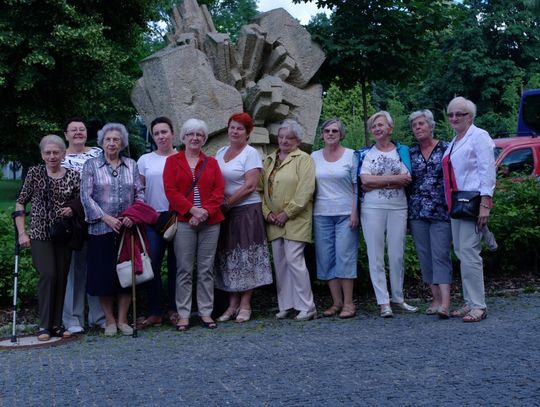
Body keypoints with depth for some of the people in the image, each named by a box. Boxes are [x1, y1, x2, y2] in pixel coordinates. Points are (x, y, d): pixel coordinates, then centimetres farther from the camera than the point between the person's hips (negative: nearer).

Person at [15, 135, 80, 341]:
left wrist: (72, 210, -9)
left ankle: (57, 324, 13)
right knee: (48, 274, -15)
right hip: (40, 234, -3)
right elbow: (20, 203, 2)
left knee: (62, 277, 3)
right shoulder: (34, 173, -1)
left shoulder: (73, 176, 5)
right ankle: (44, 325, -5)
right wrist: (22, 232, -5)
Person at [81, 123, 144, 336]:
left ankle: (122, 319, 13)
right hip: (101, 229, -2)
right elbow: (86, 196, -4)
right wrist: (106, 218, -13)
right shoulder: (91, 165, 4)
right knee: (104, 275, 0)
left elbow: (140, 193, 7)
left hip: (127, 228, 2)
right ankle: (109, 320, 12)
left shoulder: (131, 165, 11)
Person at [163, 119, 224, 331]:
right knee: (184, 270, -1)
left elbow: (219, 191, 4)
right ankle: (183, 315, 5)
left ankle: (206, 312, 12)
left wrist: (205, 211, -12)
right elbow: (170, 191, -3)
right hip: (184, 222, -2)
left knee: (206, 269, 5)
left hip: (210, 222, 2)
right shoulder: (173, 161, 7)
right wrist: (192, 210, -13)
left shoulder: (211, 163, 13)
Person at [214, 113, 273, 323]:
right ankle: (233, 304, 13)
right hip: (224, 212, 6)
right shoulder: (221, 152, 14)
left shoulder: (251, 153, -5)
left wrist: (228, 202, -13)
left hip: (246, 210, -6)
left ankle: (245, 305, 5)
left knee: (246, 257, -2)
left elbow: (250, 186, -13)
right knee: (228, 258, 6)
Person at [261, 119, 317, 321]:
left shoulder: (303, 159, -4)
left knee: (294, 260, -12)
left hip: (295, 220, -6)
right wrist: (267, 212, -1)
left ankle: (306, 307, -3)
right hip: (274, 221, 6)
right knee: (279, 262, 7)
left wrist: (287, 213, -15)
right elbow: (263, 188, 13)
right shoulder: (269, 160, 16)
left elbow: (305, 191, -13)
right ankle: (285, 305, 16)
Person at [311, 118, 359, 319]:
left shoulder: (351, 155, 2)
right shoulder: (314, 157, 10)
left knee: (345, 256, -5)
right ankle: (336, 302, 11)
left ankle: (348, 303, 1)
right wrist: (309, 213, 5)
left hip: (345, 214, -3)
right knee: (326, 258, 3)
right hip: (322, 214, 3)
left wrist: (355, 212, -9)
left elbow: (357, 187, 0)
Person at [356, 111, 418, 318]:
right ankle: (383, 302, 5)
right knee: (376, 256, 0)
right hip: (372, 209, 0)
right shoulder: (365, 153, 8)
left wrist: (376, 183, -12)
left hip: (398, 208, 0)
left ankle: (398, 298, 17)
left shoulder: (402, 151, 8)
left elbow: (406, 180, -6)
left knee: (397, 255, 3)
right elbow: (365, 180, -9)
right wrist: (394, 179, -10)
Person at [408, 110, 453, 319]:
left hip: (441, 211, -4)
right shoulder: (410, 153, 10)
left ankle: (445, 303, -16)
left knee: (441, 255, -10)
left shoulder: (445, 148, 0)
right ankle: (436, 298, 14)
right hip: (417, 212, 4)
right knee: (425, 256, 6)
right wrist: (407, 211, 9)